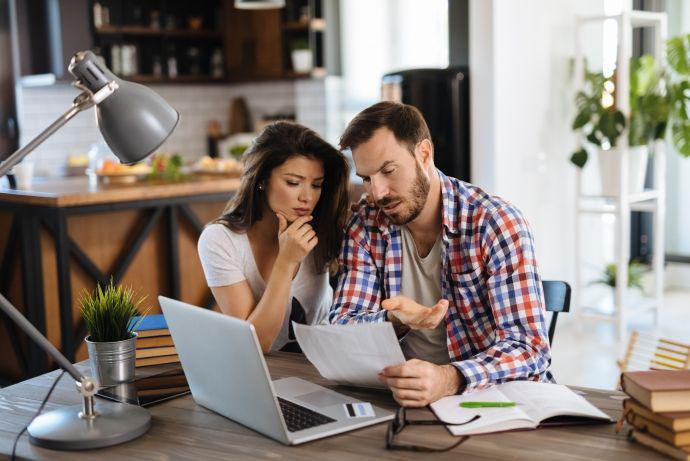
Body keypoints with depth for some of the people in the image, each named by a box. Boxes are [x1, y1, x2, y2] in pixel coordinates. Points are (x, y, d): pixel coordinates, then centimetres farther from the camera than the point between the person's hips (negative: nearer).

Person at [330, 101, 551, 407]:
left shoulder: (497, 223, -13)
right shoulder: (364, 228, -1)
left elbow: (529, 347, -20)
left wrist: (449, 379, -39)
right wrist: (394, 321, -26)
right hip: (405, 393, 2)